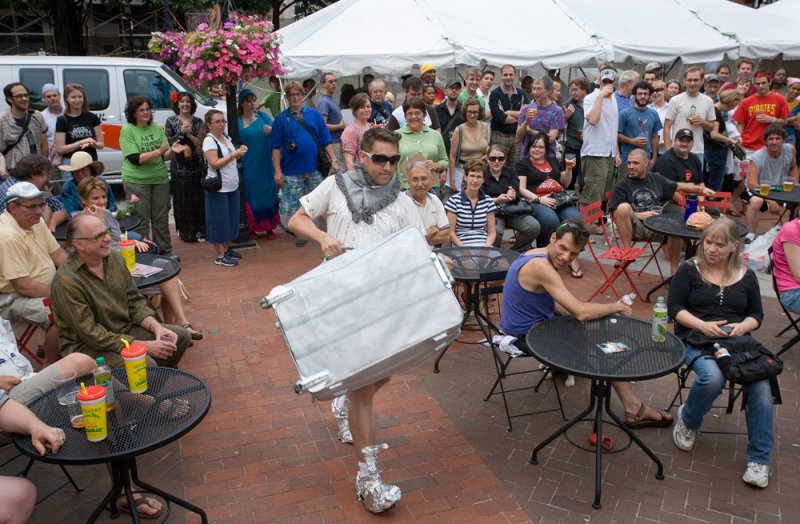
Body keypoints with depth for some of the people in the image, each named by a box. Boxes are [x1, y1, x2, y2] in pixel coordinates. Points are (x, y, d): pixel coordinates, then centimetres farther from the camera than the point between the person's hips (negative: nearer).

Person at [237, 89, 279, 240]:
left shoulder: (262, 115, 7)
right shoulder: (237, 121, 1)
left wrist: (271, 130, -25)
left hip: (265, 164, 2)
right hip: (247, 165, -2)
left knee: (267, 192, 6)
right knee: (250, 195, 2)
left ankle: (269, 227, 16)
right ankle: (252, 228, 13)